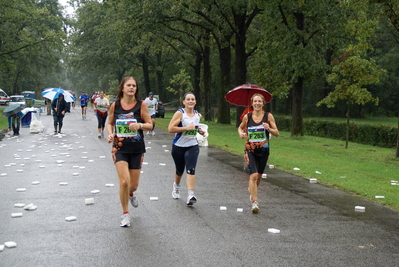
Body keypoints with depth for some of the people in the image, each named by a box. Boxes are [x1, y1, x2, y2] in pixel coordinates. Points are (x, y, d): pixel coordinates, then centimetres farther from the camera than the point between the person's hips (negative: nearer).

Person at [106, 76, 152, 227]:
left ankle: (131, 194, 48)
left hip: (137, 149, 1)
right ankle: (125, 214, 6)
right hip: (120, 148, 0)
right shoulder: (115, 105, -1)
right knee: (124, 182, -15)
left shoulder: (141, 105, -4)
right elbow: (110, 123, 12)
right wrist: (110, 134, -8)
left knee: (133, 185, 8)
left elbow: (150, 125, -1)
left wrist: (140, 125, -21)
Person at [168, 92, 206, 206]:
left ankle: (190, 195, -22)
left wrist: (199, 131, 5)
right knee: (179, 170, 16)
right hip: (178, 146, -2)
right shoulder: (180, 113, -12)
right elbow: (170, 129, -21)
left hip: (192, 146, 2)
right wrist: (187, 128, -24)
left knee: (191, 170, -16)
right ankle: (176, 186, 47)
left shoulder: (198, 115, 5)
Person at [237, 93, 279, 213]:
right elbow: (240, 127, 16)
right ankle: (254, 202, -13)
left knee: (259, 175, 18)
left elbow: (277, 133, -3)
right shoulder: (247, 117, -2)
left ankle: (252, 190, 49)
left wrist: (269, 129, -23)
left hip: (263, 150, 2)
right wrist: (241, 133, -6)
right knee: (253, 175, -16)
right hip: (250, 150, -2)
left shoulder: (268, 116, -4)